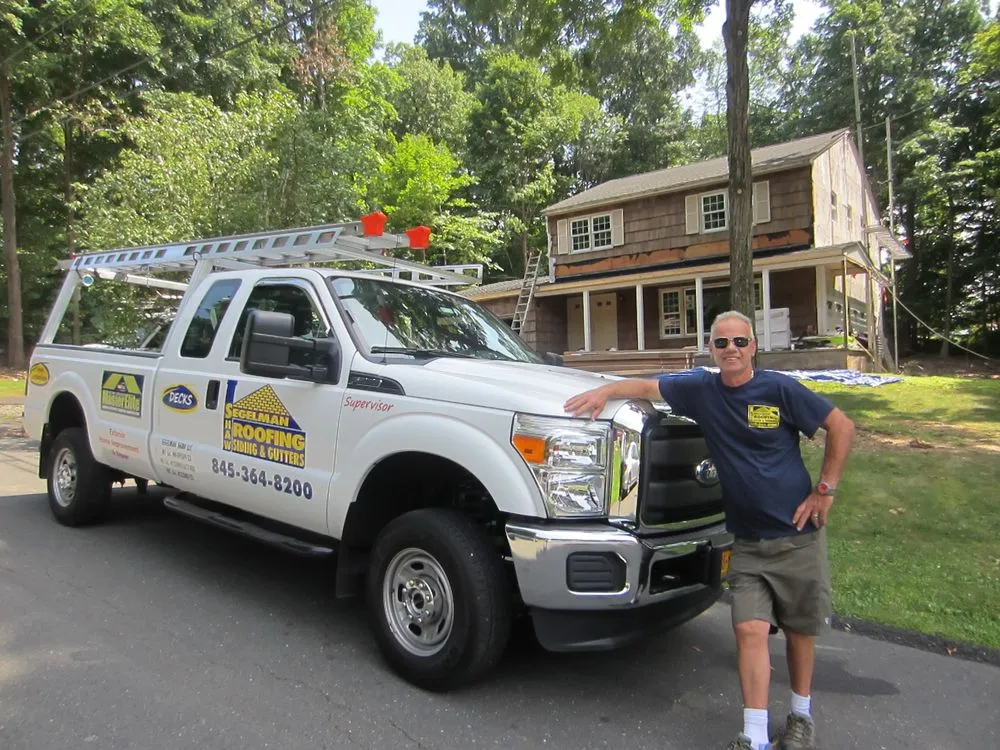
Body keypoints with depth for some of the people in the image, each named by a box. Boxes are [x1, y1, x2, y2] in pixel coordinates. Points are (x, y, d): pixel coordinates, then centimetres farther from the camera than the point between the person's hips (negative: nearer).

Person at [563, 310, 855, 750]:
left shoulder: (779, 389, -11)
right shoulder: (702, 389, -3)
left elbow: (841, 426, -5)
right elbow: (646, 386, 4)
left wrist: (825, 489, -6)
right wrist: (604, 391, -13)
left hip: (797, 533, -1)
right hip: (747, 540, 2)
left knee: (799, 629, 13)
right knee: (750, 629, -6)